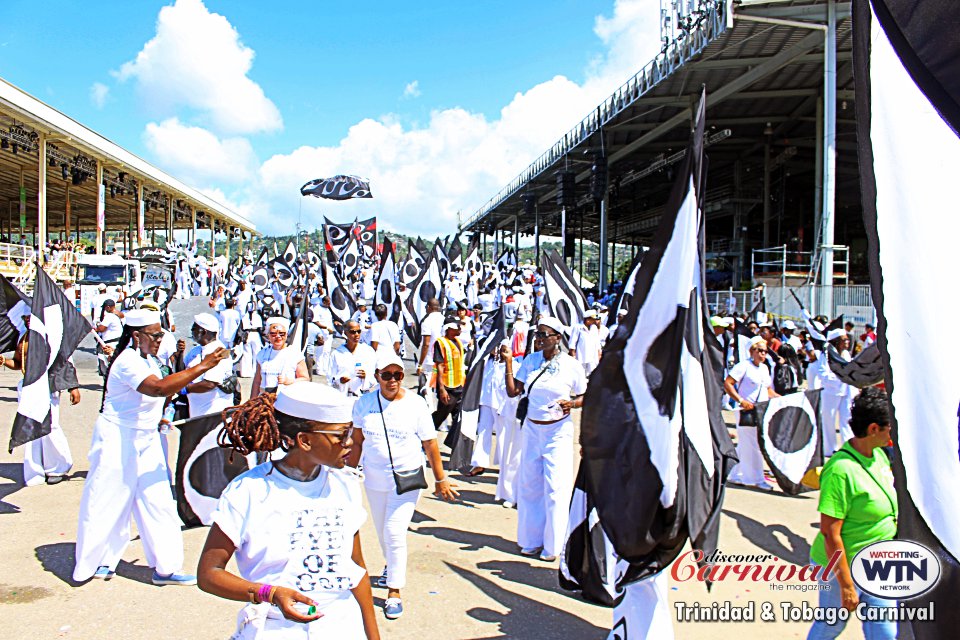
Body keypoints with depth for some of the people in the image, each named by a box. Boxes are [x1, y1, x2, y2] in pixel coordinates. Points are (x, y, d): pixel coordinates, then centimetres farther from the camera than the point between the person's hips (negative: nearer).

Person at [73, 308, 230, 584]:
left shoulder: (147, 360, 9)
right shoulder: (128, 361, -22)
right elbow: (158, 388, -39)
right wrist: (202, 367, -41)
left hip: (146, 439, 9)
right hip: (118, 438, -9)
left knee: (158, 502, 5)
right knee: (107, 503, 6)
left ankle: (165, 567, 9)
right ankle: (91, 563, 26)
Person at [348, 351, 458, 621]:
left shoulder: (416, 404, -10)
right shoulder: (364, 403, -3)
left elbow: (430, 444, -5)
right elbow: (357, 441, 7)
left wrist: (440, 479, -1)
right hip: (374, 479, 4)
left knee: (395, 533, -10)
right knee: (382, 531, 18)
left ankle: (394, 592, 4)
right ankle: (392, 566, 48)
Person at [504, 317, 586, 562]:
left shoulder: (571, 365, -8)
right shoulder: (530, 361, 2)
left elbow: (584, 397, 1)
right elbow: (512, 391, -1)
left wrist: (571, 404, -19)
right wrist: (508, 362, -8)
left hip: (558, 431, -4)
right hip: (531, 429, 4)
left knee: (555, 488, -2)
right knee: (529, 485, 10)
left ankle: (552, 546, 12)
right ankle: (532, 540, 24)